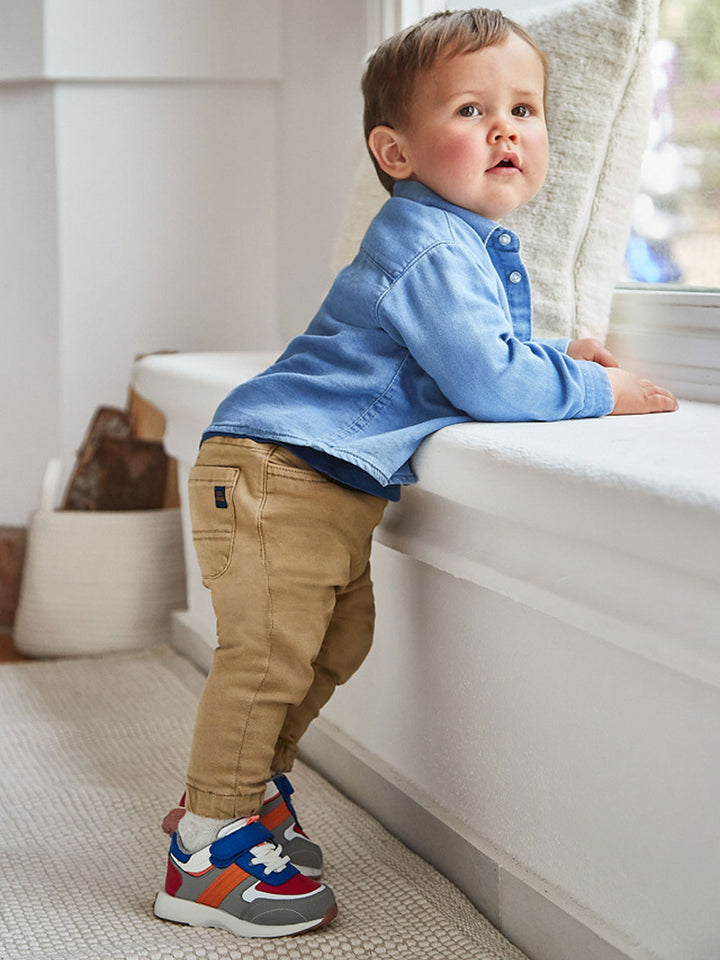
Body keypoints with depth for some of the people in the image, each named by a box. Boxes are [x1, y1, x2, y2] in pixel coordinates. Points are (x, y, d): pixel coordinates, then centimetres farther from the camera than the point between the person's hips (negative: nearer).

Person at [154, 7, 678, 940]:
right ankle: (209, 849, 2)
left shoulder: (484, 245, 14)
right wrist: (600, 391, -14)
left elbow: (480, 362, 27)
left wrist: (556, 359, 11)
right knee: (270, 653, -9)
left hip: (337, 487, 10)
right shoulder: (428, 248, -20)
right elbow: (486, 380, -26)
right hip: (275, 472, -10)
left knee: (338, 642, 16)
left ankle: (244, 784, 34)